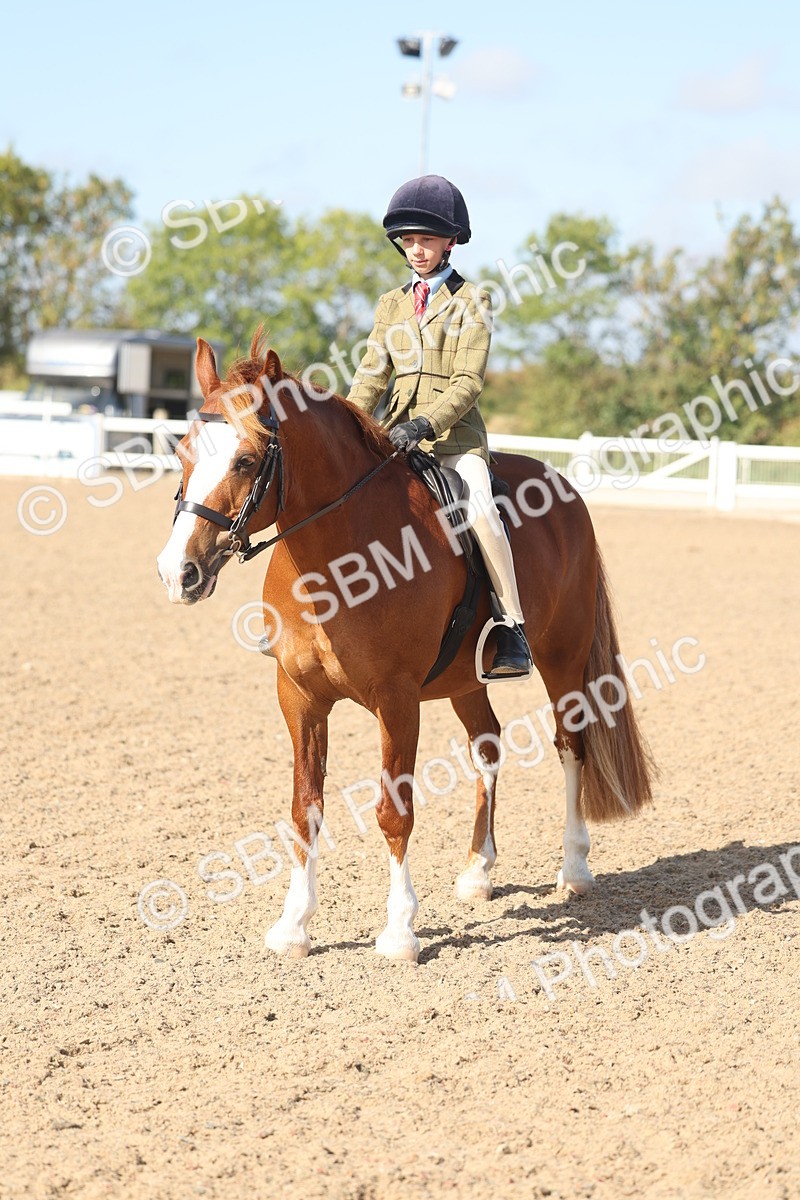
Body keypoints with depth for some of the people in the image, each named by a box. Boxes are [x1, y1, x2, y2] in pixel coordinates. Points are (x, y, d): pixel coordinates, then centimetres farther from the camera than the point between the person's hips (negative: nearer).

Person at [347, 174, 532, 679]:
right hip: (397, 431, 6)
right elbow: (372, 377, 12)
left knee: (479, 507, -30)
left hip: (455, 433, -6)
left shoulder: (470, 302, 1)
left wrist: (426, 424, -22)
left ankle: (514, 634, -29)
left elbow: (468, 383, -8)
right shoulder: (392, 305, 16)